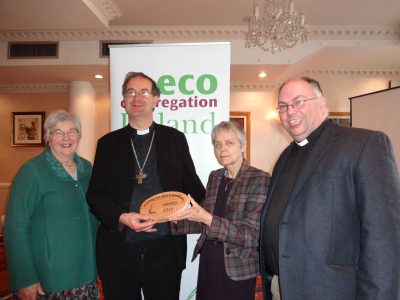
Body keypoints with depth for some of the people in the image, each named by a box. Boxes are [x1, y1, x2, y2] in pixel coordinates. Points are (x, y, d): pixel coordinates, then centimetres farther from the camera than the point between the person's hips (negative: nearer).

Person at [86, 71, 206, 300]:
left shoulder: (175, 138, 5)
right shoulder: (108, 143, 5)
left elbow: (191, 185, 8)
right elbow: (95, 193, 3)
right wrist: (121, 217, -13)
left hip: (165, 249, 0)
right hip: (119, 251, 1)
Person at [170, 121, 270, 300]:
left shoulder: (259, 179, -14)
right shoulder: (214, 177, 3)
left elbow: (250, 235, -20)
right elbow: (205, 223, 10)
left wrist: (207, 218, -30)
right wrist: (175, 218, -3)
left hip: (238, 268, -5)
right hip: (208, 260, 5)